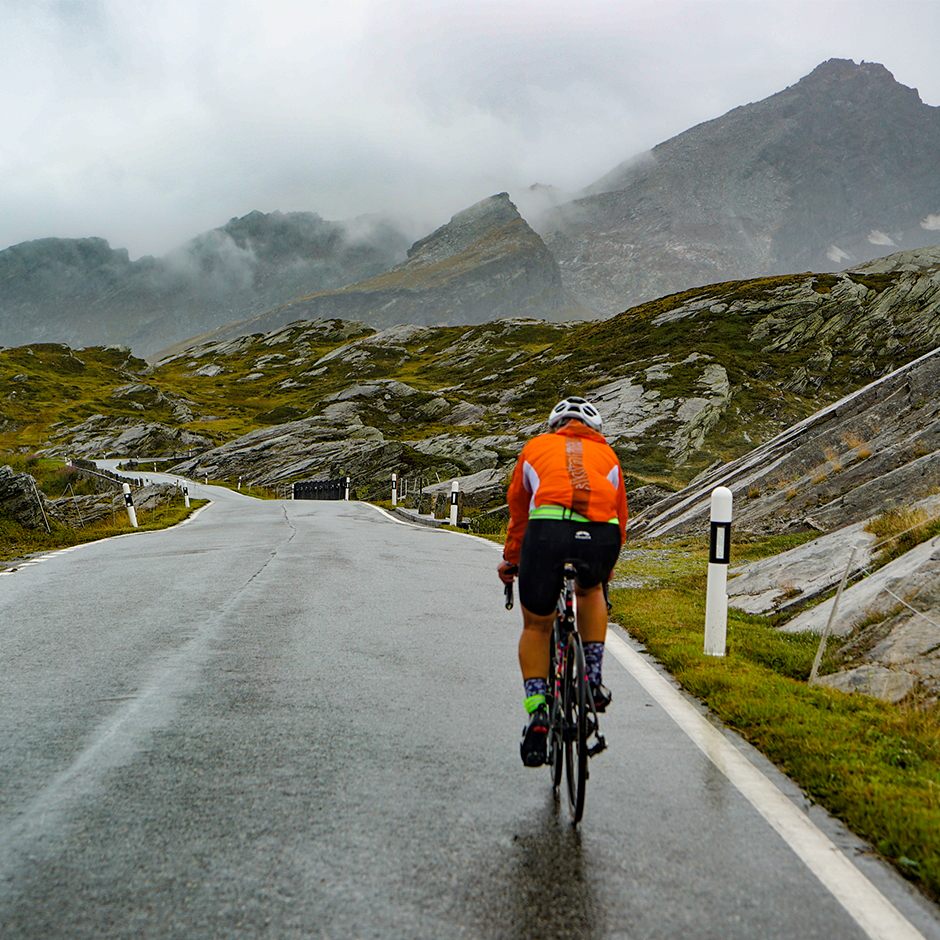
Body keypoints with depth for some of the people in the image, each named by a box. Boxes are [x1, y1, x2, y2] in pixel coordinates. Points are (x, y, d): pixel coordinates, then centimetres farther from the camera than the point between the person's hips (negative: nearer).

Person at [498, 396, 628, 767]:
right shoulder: (606, 454, 33)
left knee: (536, 626, 17)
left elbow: (517, 510, 39)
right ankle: (593, 680, 25)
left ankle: (537, 711, 3)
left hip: (548, 531, -1)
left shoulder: (536, 447, 31)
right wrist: (606, 565, 57)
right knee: (590, 590, 35)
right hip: (602, 536, 2)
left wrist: (510, 559, 53)